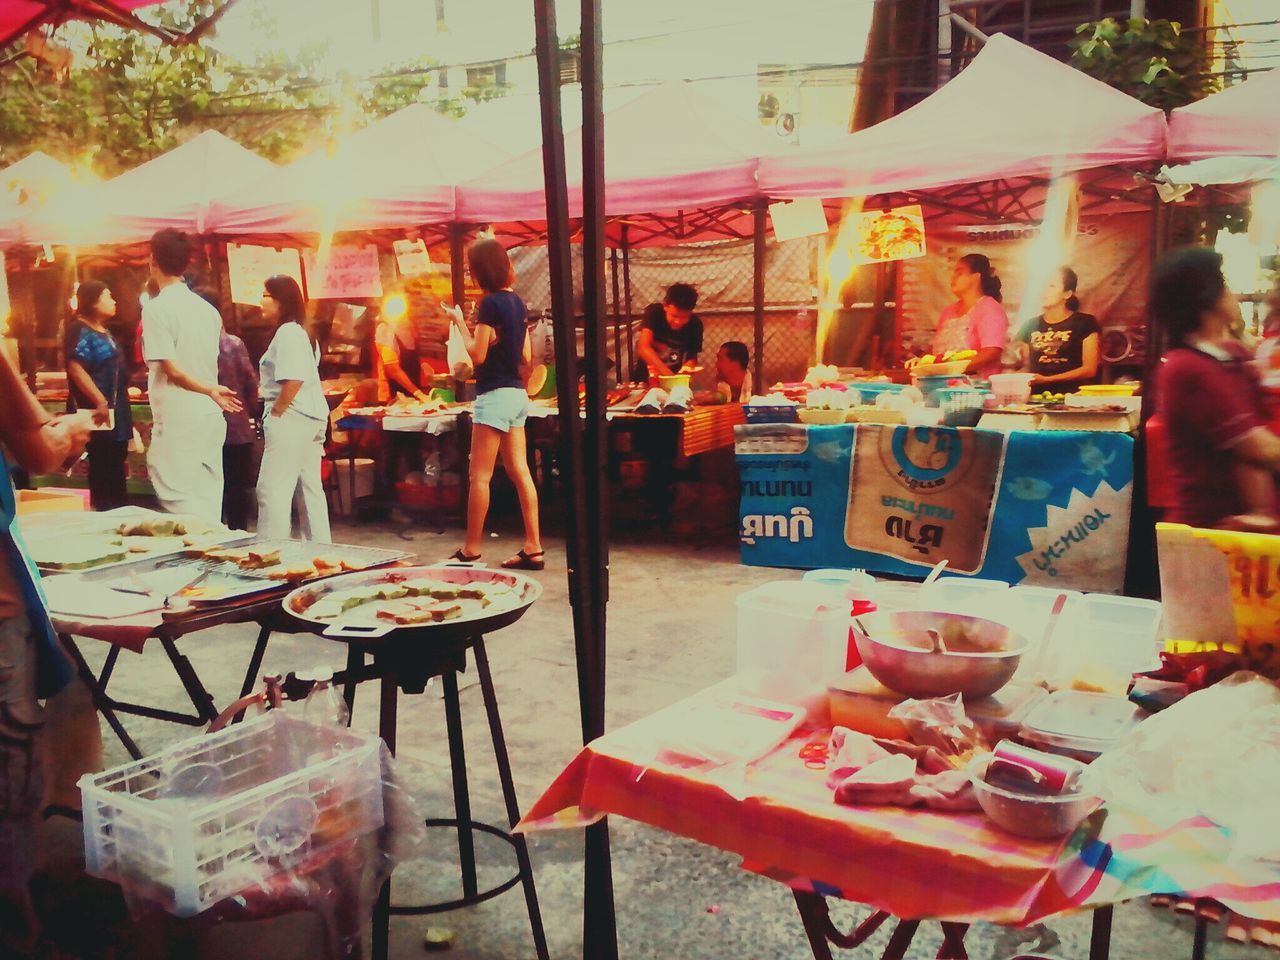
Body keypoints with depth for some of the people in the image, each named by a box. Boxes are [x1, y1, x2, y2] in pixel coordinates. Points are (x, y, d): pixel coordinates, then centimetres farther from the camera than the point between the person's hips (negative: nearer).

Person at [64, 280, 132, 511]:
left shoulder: (103, 331, 16)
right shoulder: (80, 331, -12)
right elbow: (75, 368, -23)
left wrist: (124, 391, 22)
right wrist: (100, 401, -26)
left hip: (115, 410, 9)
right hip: (99, 412, -9)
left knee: (116, 466, 13)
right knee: (103, 469, -6)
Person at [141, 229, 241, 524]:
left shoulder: (156, 308, -10)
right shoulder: (207, 309, 10)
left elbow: (172, 369, -14)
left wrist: (210, 391, -5)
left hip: (178, 421, -7)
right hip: (210, 417, 7)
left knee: (180, 503, -3)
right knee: (208, 503, 11)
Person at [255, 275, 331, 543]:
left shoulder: (287, 333, -13)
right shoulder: (301, 333, 18)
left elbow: (293, 380, -22)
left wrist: (274, 414, -14)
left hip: (290, 420, -10)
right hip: (311, 419, 10)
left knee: (272, 490, -8)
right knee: (310, 489, 12)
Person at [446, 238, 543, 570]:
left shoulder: (490, 303, -14)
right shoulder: (517, 302, 11)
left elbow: (478, 354, -14)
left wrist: (459, 322, -4)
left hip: (495, 395, -9)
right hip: (517, 394, 9)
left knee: (480, 476, -1)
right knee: (520, 472, 8)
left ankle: (471, 551, 6)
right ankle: (534, 548, 9)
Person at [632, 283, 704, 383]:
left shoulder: (695, 323, -10)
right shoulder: (654, 312, -16)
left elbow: (693, 357, -3)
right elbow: (643, 348, -28)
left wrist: (688, 367, -27)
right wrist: (669, 375, -39)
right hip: (644, 380, -2)